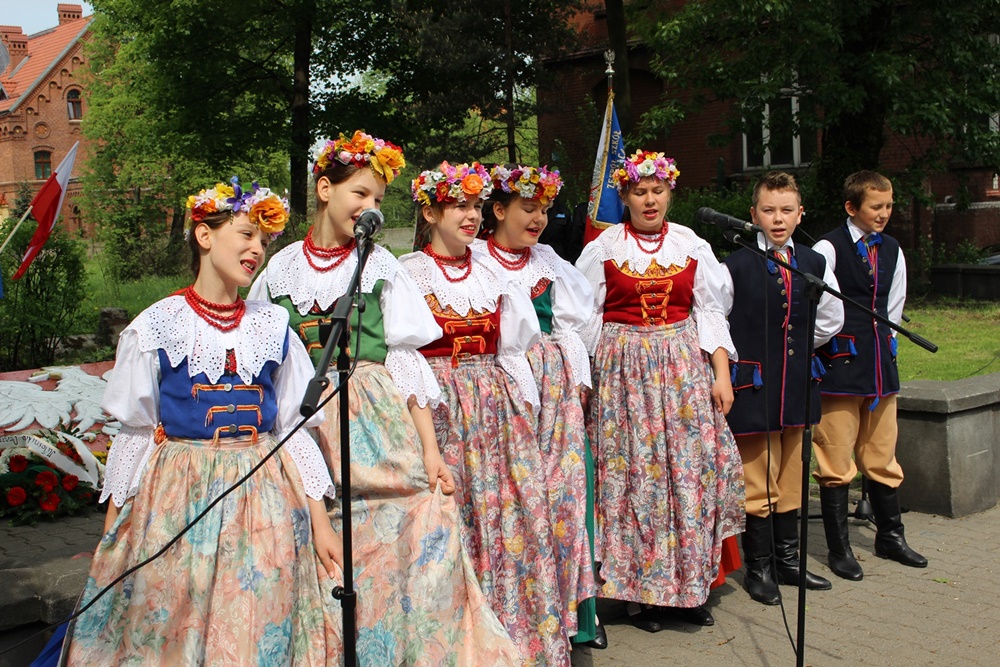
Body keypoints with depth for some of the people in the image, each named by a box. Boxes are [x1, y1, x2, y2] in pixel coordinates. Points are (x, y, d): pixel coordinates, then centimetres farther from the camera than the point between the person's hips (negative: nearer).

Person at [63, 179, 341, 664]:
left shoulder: (273, 327, 4)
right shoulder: (156, 327, -3)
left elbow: (294, 427, 5)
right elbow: (135, 431, 2)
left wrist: (320, 521, 2)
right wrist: (112, 525, 2)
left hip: (263, 495, 2)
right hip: (179, 495, -2)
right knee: (171, 628, 5)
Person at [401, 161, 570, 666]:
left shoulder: (494, 273, 10)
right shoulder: (407, 273, -1)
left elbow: (514, 349, 13)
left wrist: (525, 409, 8)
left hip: (495, 407, 4)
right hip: (435, 406, -3)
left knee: (510, 511, 2)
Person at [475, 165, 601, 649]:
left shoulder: (548, 261, 16)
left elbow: (568, 326, 16)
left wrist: (578, 379, 9)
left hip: (555, 382, 5)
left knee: (561, 485, 3)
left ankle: (565, 604, 14)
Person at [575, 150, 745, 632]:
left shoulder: (693, 247, 9)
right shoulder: (602, 249, 3)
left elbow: (709, 312, 7)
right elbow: (585, 320, 4)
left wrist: (721, 374, 0)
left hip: (685, 369, 2)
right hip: (623, 370, -2)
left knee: (692, 470, -1)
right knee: (631, 473, -2)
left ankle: (690, 587, 13)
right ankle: (639, 590, 10)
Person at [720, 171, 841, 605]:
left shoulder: (814, 264, 6)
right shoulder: (735, 267, -8)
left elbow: (832, 318, 16)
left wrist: (797, 348, 12)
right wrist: (744, 356, -3)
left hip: (798, 385, 5)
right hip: (753, 386, -5)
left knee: (791, 478, 14)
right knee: (757, 482, 1)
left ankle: (787, 560, 27)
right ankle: (758, 567, 14)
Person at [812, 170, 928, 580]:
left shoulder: (892, 251, 11)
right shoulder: (828, 249, -9)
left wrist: (883, 348, 14)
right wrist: (829, 352, -5)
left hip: (881, 365, 6)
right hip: (840, 365, -6)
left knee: (882, 457, 15)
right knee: (836, 461, 1)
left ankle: (890, 536, 29)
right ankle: (838, 548, 11)